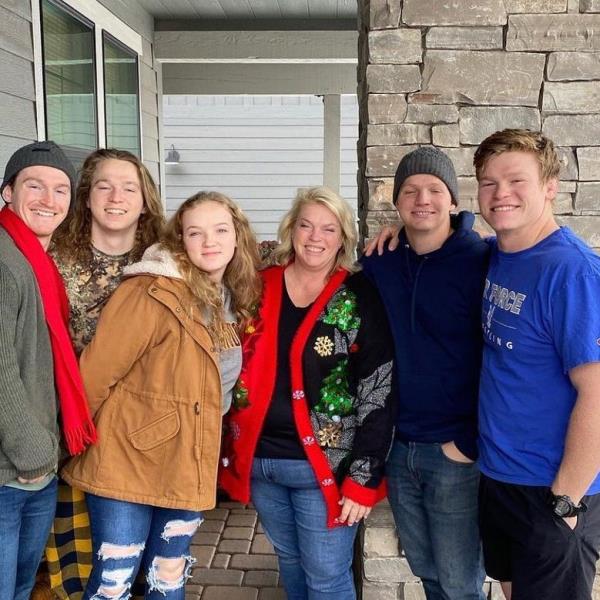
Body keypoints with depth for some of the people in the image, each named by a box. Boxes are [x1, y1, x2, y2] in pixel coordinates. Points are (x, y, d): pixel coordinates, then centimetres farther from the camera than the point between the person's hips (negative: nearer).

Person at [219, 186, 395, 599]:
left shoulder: (360, 298, -8)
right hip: (259, 459, 4)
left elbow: (378, 393, -11)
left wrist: (363, 478, -13)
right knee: (290, 562, 22)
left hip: (323, 465, -4)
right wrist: (229, 447, 5)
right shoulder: (260, 289, 3)